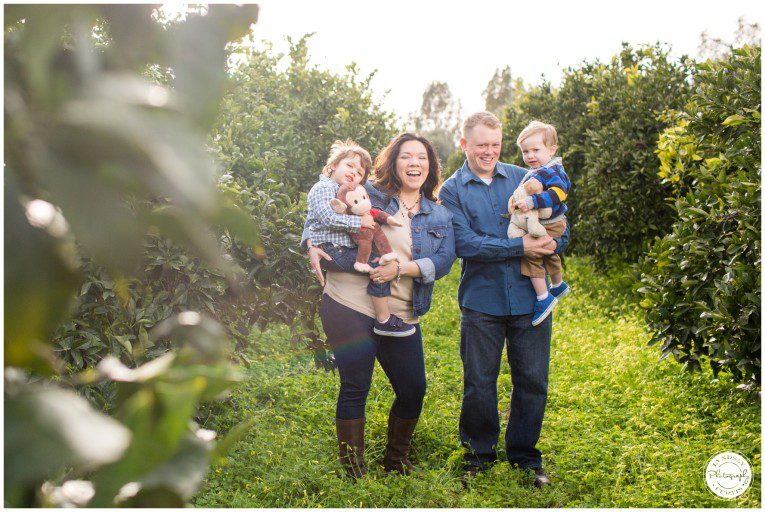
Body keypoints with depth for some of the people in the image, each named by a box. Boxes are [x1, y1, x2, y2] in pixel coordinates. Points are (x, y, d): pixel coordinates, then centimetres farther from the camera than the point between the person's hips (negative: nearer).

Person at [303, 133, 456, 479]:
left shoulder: (440, 216, 11)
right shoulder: (367, 194, 3)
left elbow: (443, 261, -3)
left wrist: (400, 268, -18)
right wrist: (312, 246, -9)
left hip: (401, 317, 4)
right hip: (349, 307, -4)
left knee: (413, 390, 8)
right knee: (355, 389, 0)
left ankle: (396, 460, 32)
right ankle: (353, 470, 16)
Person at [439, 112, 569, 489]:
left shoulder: (524, 179, 8)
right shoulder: (452, 191, 0)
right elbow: (465, 244, -13)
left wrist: (551, 244, -14)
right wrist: (520, 247, -19)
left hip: (530, 298, 2)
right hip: (481, 301, -2)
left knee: (532, 381, 8)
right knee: (479, 383, 6)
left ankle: (524, 457, 27)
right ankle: (480, 454, 27)